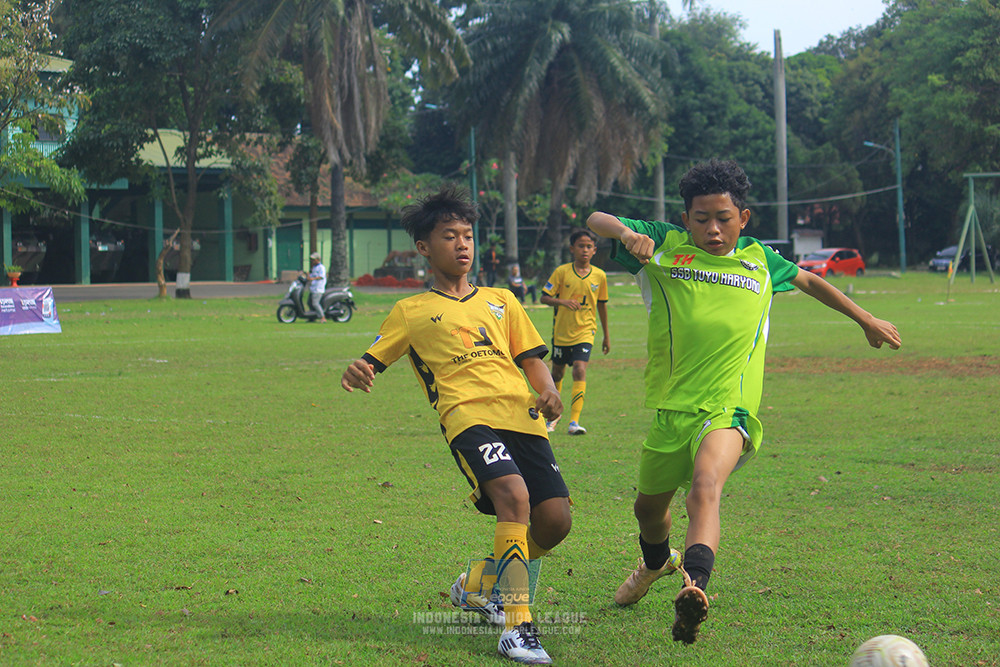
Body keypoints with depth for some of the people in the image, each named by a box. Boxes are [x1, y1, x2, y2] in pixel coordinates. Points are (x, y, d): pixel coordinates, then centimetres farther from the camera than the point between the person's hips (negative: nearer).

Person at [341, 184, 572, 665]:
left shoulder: (501, 300, 28)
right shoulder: (411, 312, 18)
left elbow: (532, 358, 26)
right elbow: (369, 363, 13)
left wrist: (547, 392, 4)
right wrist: (355, 373, -13)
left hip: (521, 414, 5)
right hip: (467, 415, -5)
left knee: (555, 520, -8)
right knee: (513, 495, -30)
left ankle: (478, 583, 21)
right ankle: (517, 625, -27)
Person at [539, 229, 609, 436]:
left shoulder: (599, 276, 2)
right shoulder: (562, 272, -4)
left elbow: (602, 305, 14)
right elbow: (544, 297, -5)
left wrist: (606, 336, 19)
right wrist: (563, 302, -24)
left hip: (585, 332, 0)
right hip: (561, 332, 0)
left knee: (580, 371, -19)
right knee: (557, 372, 14)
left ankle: (574, 421, -23)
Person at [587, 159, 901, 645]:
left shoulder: (759, 260, 11)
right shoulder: (665, 247, 6)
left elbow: (808, 281, 30)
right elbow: (596, 221, 0)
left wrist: (868, 321, 36)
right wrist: (626, 232, -22)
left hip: (728, 410, -3)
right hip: (671, 406, 3)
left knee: (705, 485, -31)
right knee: (649, 505, 20)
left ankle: (693, 587, -53)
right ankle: (656, 561, 56)